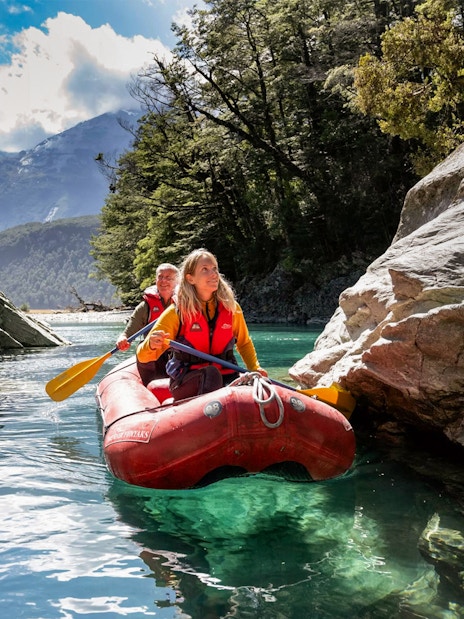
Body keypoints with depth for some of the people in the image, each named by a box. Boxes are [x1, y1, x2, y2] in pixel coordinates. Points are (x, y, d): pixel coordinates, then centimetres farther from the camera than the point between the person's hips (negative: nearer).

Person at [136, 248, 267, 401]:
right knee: (210, 373, -36)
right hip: (185, 381, -2)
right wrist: (151, 345, -32)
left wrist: (255, 368, 4)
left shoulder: (231, 308, 2)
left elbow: (244, 343, 21)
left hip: (225, 376, 3)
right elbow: (143, 357, -9)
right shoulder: (177, 312, -7)